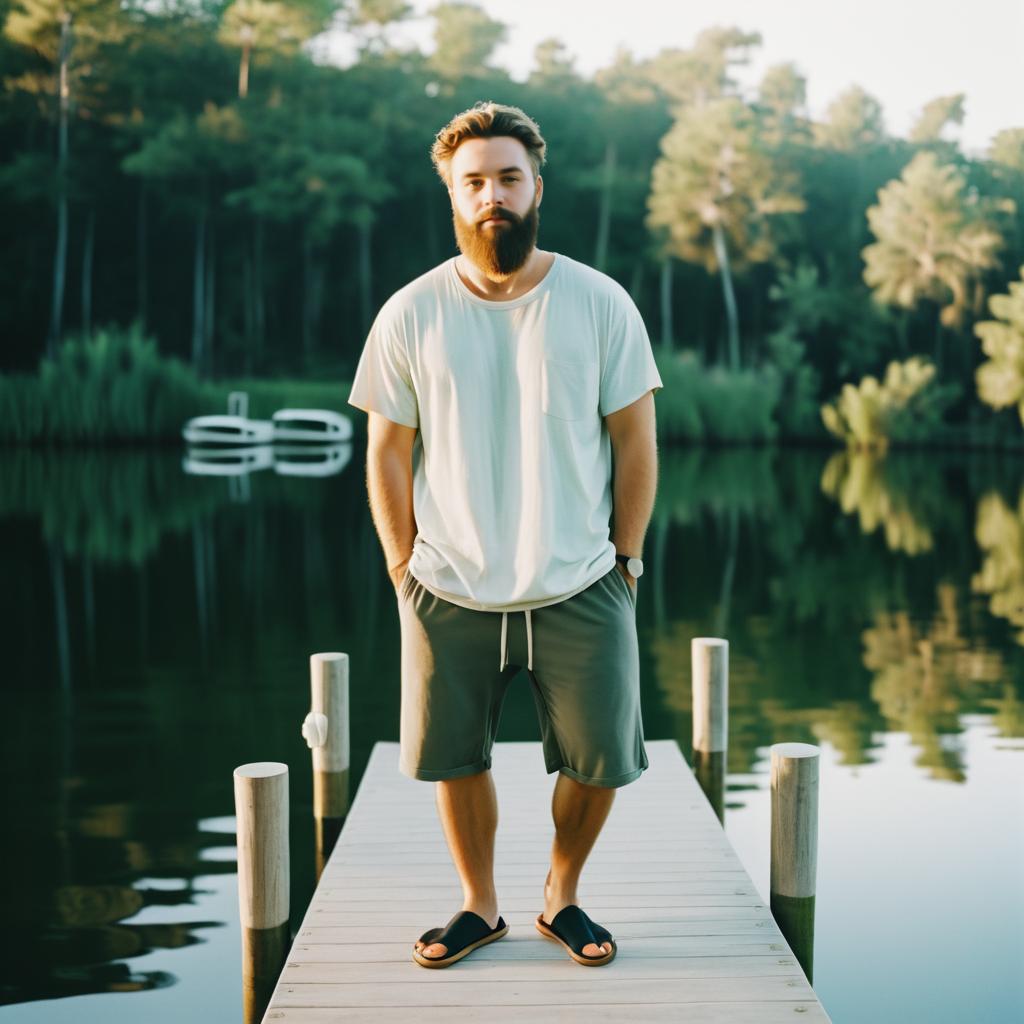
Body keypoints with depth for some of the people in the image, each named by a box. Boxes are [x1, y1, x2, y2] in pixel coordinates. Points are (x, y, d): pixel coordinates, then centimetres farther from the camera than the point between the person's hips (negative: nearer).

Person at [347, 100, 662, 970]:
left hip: (581, 591, 0)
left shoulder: (600, 303, -3)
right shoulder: (410, 316, -2)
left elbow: (634, 441, 2)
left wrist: (626, 559, 2)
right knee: (454, 759, 11)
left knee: (599, 761, 8)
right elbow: (387, 451, 3)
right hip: (450, 595, 0)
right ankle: (481, 906, 34)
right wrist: (405, 570, 1)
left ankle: (563, 898, 34)